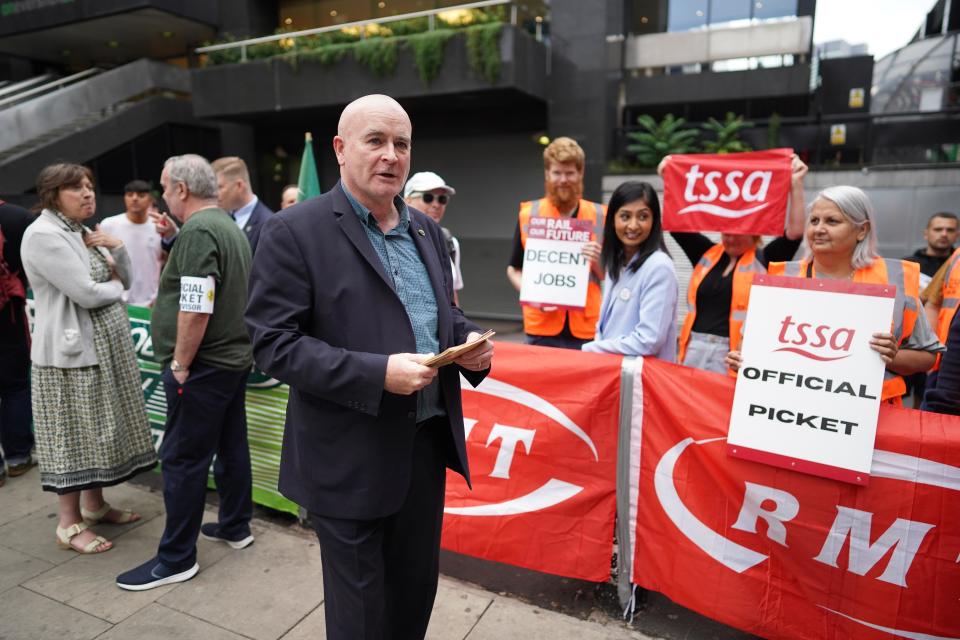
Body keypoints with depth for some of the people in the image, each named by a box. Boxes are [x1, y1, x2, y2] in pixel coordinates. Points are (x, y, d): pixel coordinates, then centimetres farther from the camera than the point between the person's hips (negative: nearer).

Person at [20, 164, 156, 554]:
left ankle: (94, 504, 27)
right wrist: (115, 287, -1)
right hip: (72, 350, -8)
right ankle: (69, 523, 11)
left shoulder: (84, 232, 13)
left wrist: (117, 249, -4)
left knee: (97, 428, 14)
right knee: (74, 433, -1)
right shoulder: (42, 235, -14)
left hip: (105, 346, 8)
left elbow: (124, 280, 13)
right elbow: (87, 293, -21)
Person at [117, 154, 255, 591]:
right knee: (231, 446, 16)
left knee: (183, 458, -1)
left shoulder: (197, 232, -17)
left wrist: (179, 364, -15)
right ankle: (235, 527, 29)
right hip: (234, 357, 10)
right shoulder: (230, 228, 14)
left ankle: (176, 559, 10)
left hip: (203, 365, -10)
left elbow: (196, 310, -23)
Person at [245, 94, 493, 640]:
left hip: (427, 441, 6)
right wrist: (376, 373, -25)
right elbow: (274, 344, -15)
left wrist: (469, 340, -5)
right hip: (352, 457, -6)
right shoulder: (296, 231, -11)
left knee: (417, 591, 23)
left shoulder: (426, 228, 9)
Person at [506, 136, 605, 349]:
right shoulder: (528, 214, 2)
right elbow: (514, 270, 9)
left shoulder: (599, 216, 3)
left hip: (585, 328, 1)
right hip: (542, 327, 0)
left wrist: (598, 261, -13)